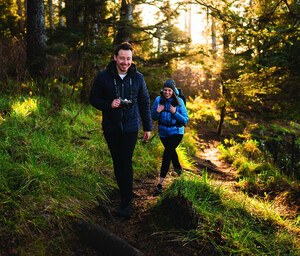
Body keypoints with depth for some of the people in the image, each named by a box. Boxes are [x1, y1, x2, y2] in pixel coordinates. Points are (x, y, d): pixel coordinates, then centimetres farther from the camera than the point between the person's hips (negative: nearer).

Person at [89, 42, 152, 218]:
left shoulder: (138, 78, -3)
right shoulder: (103, 77, -6)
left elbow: (145, 103, 5)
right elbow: (94, 99, 1)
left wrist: (148, 127, 5)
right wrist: (109, 104, -19)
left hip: (130, 128, -1)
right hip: (111, 128, 1)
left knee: (126, 162, -8)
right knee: (117, 162, 11)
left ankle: (127, 202, -2)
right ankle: (124, 191, 30)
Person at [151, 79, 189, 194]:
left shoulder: (179, 101, -14)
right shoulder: (158, 100, -8)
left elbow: (185, 120, -14)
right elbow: (153, 117, 0)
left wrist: (175, 112, -27)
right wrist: (157, 111, -21)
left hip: (176, 132, -4)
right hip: (163, 132, 4)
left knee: (167, 153, -19)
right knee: (171, 151, 26)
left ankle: (160, 183, -18)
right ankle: (178, 168, 57)